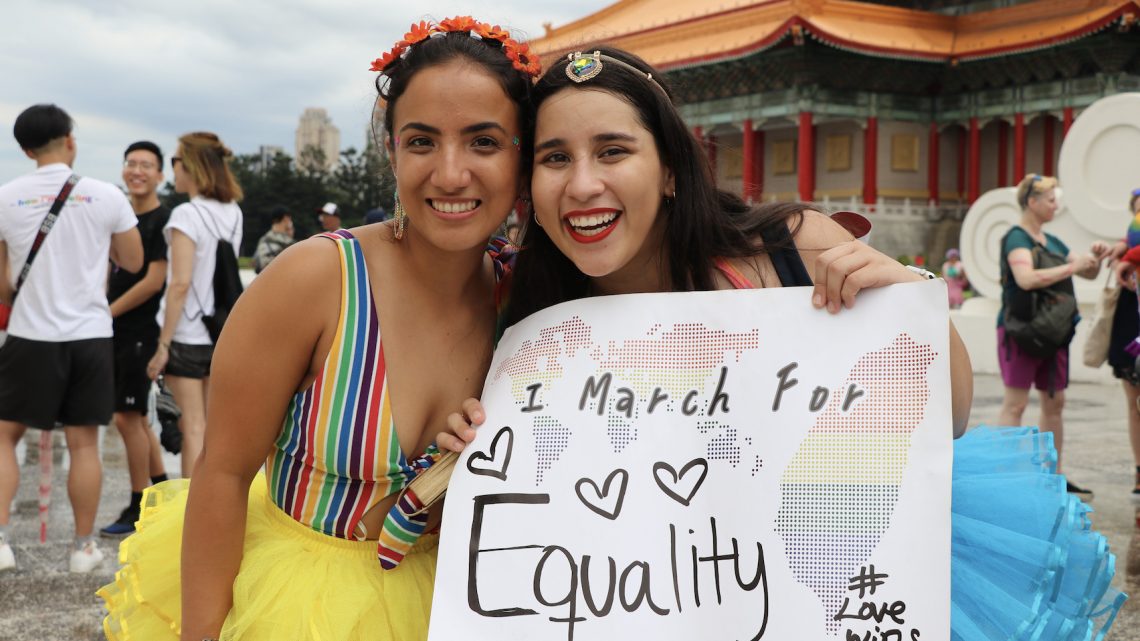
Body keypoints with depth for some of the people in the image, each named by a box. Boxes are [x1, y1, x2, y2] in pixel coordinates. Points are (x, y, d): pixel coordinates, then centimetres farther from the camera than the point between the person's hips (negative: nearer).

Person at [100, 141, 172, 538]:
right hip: (116, 331, 8)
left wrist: (107, 312, -12)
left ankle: (139, 511, 4)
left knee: (128, 416, -6)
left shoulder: (163, 221, -11)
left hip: (141, 331, -8)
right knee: (135, 417, 13)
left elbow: (154, 282, -17)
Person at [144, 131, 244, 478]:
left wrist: (163, 344, -16)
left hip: (188, 335, -6)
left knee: (193, 428, -1)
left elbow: (181, 283, -19)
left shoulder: (186, 214, -14)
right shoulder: (233, 213, 7)